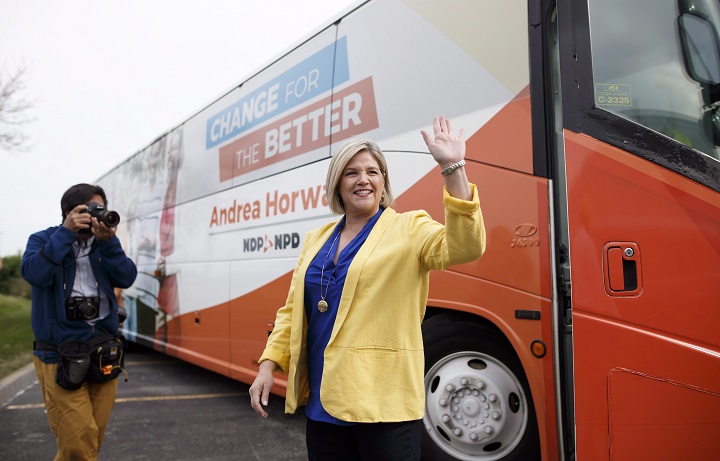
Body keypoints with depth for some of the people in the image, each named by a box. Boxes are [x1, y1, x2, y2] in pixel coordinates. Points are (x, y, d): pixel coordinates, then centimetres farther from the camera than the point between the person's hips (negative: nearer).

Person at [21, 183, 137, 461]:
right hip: (60, 355, -4)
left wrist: (108, 242, -17)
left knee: (94, 438, 10)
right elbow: (33, 274, -20)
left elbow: (126, 278, -5)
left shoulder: (103, 244, 10)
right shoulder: (43, 240, 1)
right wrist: (65, 232, -19)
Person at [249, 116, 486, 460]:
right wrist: (268, 364, 5)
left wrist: (452, 168, -27)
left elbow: (465, 247, -20)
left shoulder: (409, 229, -2)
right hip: (323, 401, 5)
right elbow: (292, 311, 16)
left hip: (385, 405, -5)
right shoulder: (316, 240, 13)